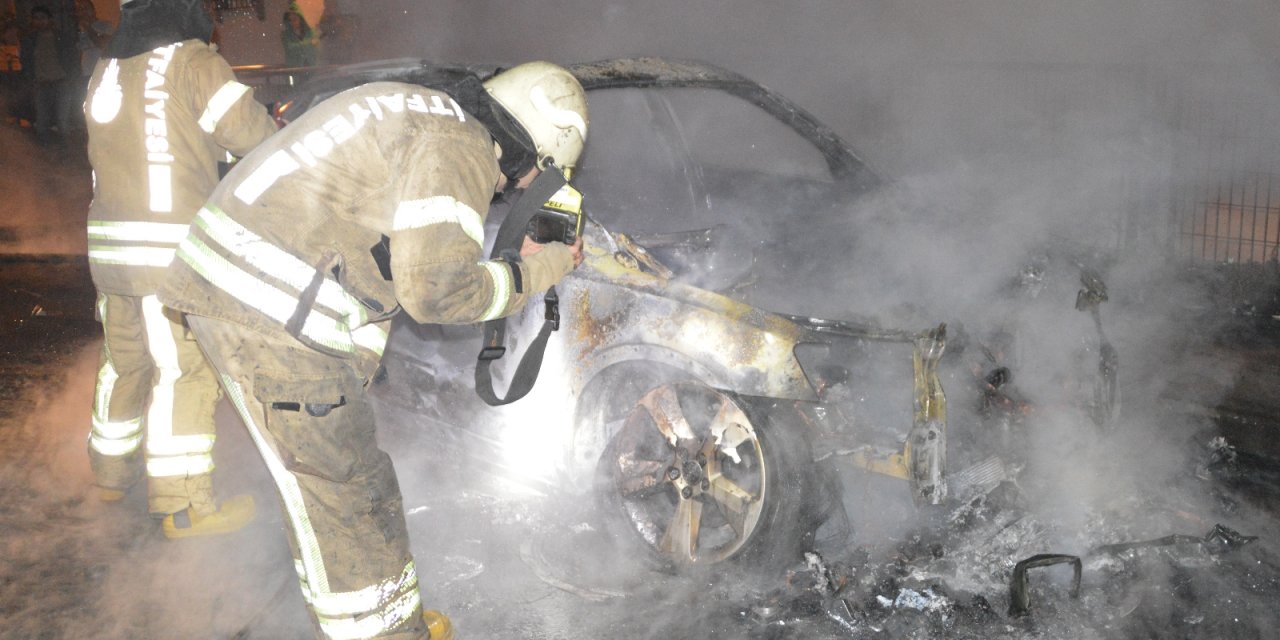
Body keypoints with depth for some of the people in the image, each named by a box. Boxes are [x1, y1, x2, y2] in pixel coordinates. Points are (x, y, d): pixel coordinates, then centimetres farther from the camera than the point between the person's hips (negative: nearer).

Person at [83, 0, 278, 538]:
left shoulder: (105, 70, 14)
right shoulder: (192, 61, -7)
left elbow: (142, 143, 13)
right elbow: (250, 132, -6)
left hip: (108, 242, 8)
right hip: (169, 248, -7)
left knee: (124, 358, 20)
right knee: (183, 370, -4)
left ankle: (112, 471, 35)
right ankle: (183, 506, -1)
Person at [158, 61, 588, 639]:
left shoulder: (429, 116, 19)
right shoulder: (460, 146, -11)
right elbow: (438, 289, -18)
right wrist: (536, 272, -4)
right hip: (272, 315, -10)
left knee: (335, 480, 18)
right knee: (345, 495, 0)